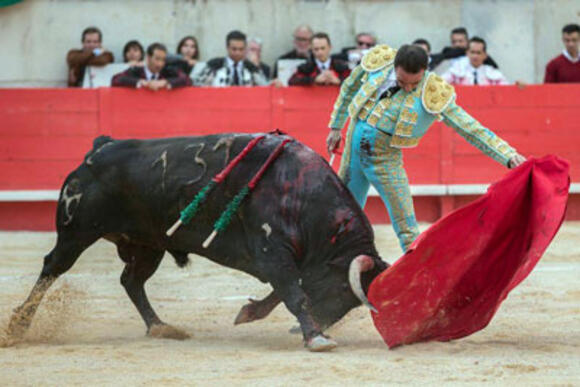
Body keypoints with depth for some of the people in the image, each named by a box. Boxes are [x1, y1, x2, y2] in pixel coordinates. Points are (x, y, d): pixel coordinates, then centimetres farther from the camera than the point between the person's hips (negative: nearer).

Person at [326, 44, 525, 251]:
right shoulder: (377, 62, -9)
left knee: (405, 224, -11)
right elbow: (349, 88, 11)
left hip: (385, 157, -3)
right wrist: (336, 127, 18)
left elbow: (470, 128, -17)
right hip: (353, 146, 3)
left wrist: (508, 156, -25)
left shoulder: (433, 95, -18)